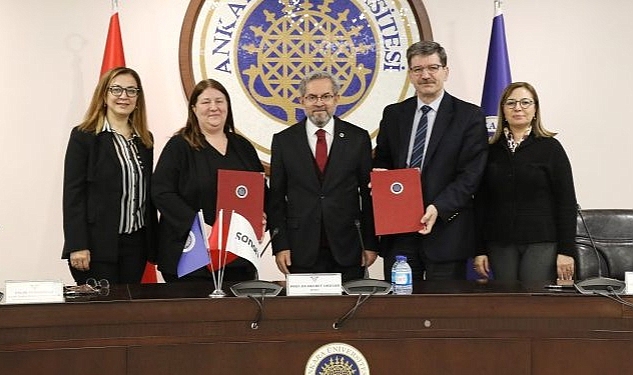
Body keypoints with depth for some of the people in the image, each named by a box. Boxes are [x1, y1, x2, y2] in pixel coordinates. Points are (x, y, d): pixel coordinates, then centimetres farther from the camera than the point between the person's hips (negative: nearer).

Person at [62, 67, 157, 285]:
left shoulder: (145, 139, 13)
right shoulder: (83, 136, -3)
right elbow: (72, 193, -8)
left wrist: (153, 244, 12)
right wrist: (77, 246, -15)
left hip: (136, 244, 5)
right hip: (97, 245, -5)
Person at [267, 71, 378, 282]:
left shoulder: (358, 138, 4)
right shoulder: (283, 141, 4)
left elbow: (369, 194, 4)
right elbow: (276, 198, 4)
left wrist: (371, 243, 1)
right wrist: (280, 245, -3)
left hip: (347, 250, 0)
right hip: (301, 250, 0)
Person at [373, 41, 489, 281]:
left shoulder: (469, 116, 0)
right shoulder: (393, 114, 13)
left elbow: (470, 175, -7)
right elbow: (381, 162, 20)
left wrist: (438, 208, -19)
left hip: (446, 230, -3)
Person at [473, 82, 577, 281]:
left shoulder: (550, 147, 1)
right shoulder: (491, 150, 8)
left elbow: (567, 201, -1)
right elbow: (481, 202, 9)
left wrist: (566, 250, -7)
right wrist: (480, 249, 4)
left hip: (542, 243, -2)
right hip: (500, 245, 3)